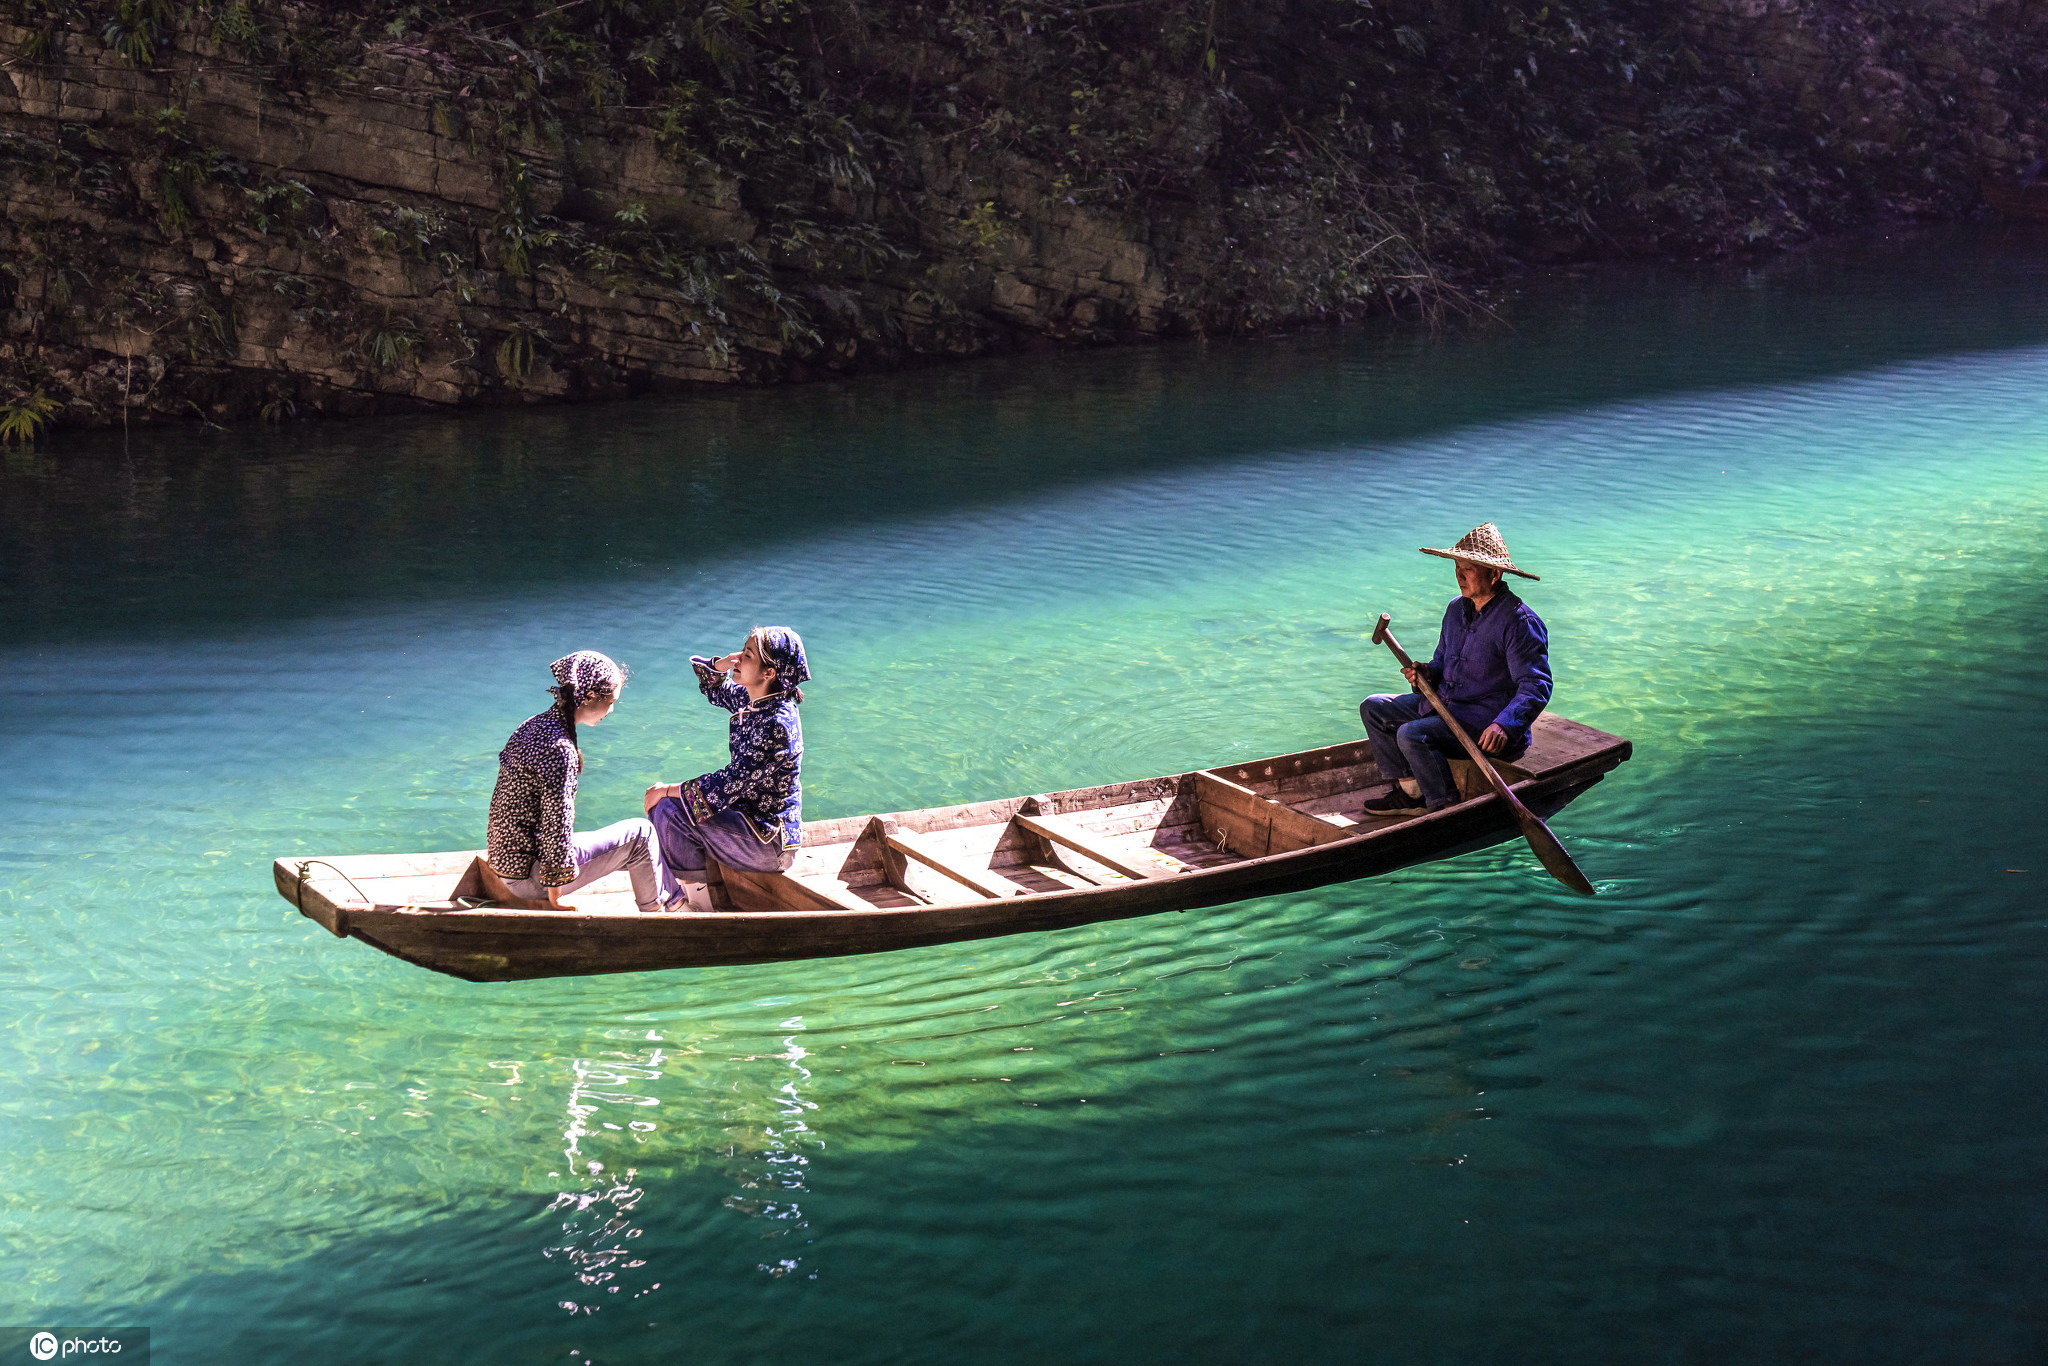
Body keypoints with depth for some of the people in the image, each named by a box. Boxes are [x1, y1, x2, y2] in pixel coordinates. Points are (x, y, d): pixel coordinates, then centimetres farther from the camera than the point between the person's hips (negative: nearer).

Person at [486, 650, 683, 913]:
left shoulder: (534, 725, 5)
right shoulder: (559, 748, -24)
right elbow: (557, 825, -24)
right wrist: (555, 893, -17)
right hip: (529, 878, -10)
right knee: (640, 833, 0)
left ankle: (675, 898, 33)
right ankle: (656, 910, 18)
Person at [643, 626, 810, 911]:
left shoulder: (776, 722, -25)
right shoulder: (751, 701, 1)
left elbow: (732, 784, -25)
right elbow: (714, 689, 21)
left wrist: (668, 790, -15)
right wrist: (721, 665, -3)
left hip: (769, 842, -10)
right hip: (750, 815, 10)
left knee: (669, 810, -15)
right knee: (668, 800, 9)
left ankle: (699, 902, -2)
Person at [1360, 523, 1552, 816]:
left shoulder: (1519, 622, -19)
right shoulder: (1457, 608, 8)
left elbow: (1536, 687, -24)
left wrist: (1504, 726, -40)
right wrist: (1427, 672, -3)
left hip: (1486, 719, -10)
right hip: (1444, 702, 10)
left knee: (1412, 734, -29)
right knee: (1372, 708, 5)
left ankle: (1447, 807, -15)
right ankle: (1410, 790, -1)